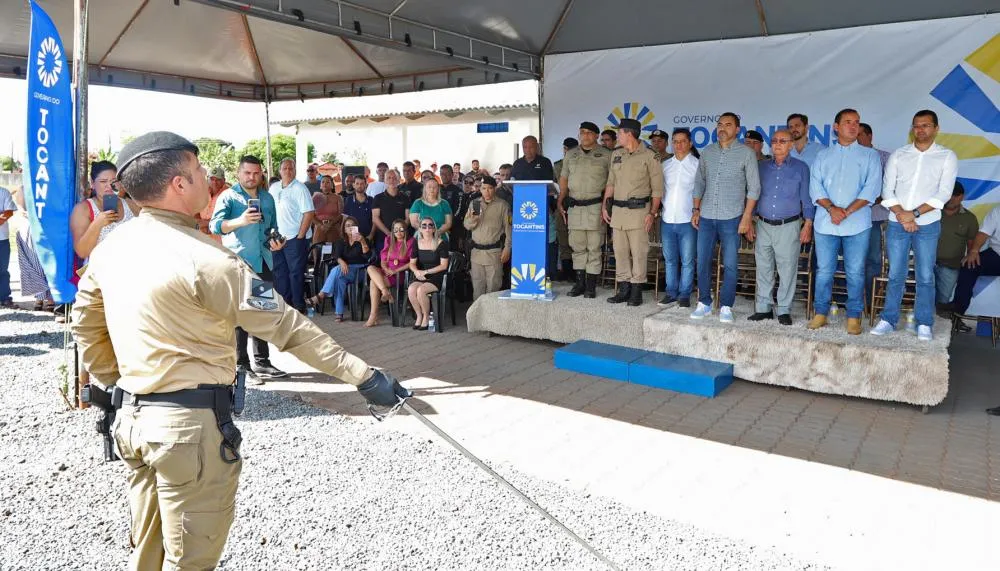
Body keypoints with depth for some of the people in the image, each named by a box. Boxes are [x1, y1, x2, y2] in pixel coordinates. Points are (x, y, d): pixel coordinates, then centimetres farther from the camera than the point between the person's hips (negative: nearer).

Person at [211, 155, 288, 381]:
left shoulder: (267, 198, 15)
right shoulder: (228, 196, -3)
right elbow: (215, 225, -17)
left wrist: (276, 241, 2)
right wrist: (240, 221, -35)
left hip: (264, 261, 6)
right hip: (238, 261, -6)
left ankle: (262, 361, 21)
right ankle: (241, 365, 4)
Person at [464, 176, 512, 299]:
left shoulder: (502, 205, 0)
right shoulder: (474, 204, 10)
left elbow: (508, 228, -1)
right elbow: (467, 225, 8)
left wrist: (507, 248, -6)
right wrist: (472, 219, -15)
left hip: (494, 252, -3)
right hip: (477, 251, 3)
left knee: (493, 286, -2)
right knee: (477, 285, 8)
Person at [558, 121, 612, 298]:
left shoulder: (606, 155, 1)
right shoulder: (571, 154, 13)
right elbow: (564, 179, 16)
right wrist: (560, 202, 8)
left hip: (595, 206, -4)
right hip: (574, 206, 4)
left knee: (594, 248, 0)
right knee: (577, 247, 8)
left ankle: (591, 286, 6)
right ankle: (579, 283, 17)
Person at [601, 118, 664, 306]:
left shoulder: (649, 156, -4)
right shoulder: (616, 155, 13)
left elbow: (657, 188, -4)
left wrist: (652, 213, -11)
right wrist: (604, 206, 13)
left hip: (638, 210, -6)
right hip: (618, 210, 6)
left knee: (638, 252, -3)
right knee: (620, 251, 8)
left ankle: (636, 291, 4)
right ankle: (624, 289, 16)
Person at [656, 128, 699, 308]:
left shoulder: (697, 165, -2)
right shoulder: (665, 165, 11)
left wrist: (697, 212, -9)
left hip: (687, 221, -4)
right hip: (667, 219, 4)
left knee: (687, 261, 2)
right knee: (669, 260, 11)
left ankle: (685, 295, 10)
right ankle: (671, 293, 20)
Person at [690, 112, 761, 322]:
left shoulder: (746, 153, -2)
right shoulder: (707, 152, 9)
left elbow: (754, 187, -3)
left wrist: (746, 217, -8)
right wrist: (696, 209, 7)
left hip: (731, 218, -3)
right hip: (706, 217, 4)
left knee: (730, 265, 1)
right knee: (702, 262, 6)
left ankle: (726, 307, 11)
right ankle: (704, 303, 18)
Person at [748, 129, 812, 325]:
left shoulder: (801, 168, 2)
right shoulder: (761, 167, 9)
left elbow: (807, 199, 2)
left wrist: (807, 225, -4)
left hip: (789, 226, -3)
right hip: (763, 225, 3)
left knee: (787, 270, -1)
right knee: (763, 268, 6)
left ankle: (784, 310, 9)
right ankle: (763, 308, 16)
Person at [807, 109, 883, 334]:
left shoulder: (870, 155, 9)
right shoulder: (823, 156, 14)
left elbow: (872, 188, -2)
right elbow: (815, 186, 4)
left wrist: (847, 211, -13)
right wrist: (831, 208, -13)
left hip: (857, 223, -1)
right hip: (826, 222, 1)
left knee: (855, 272, 1)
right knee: (823, 271, 5)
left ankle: (854, 316, 10)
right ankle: (820, 313, 15)